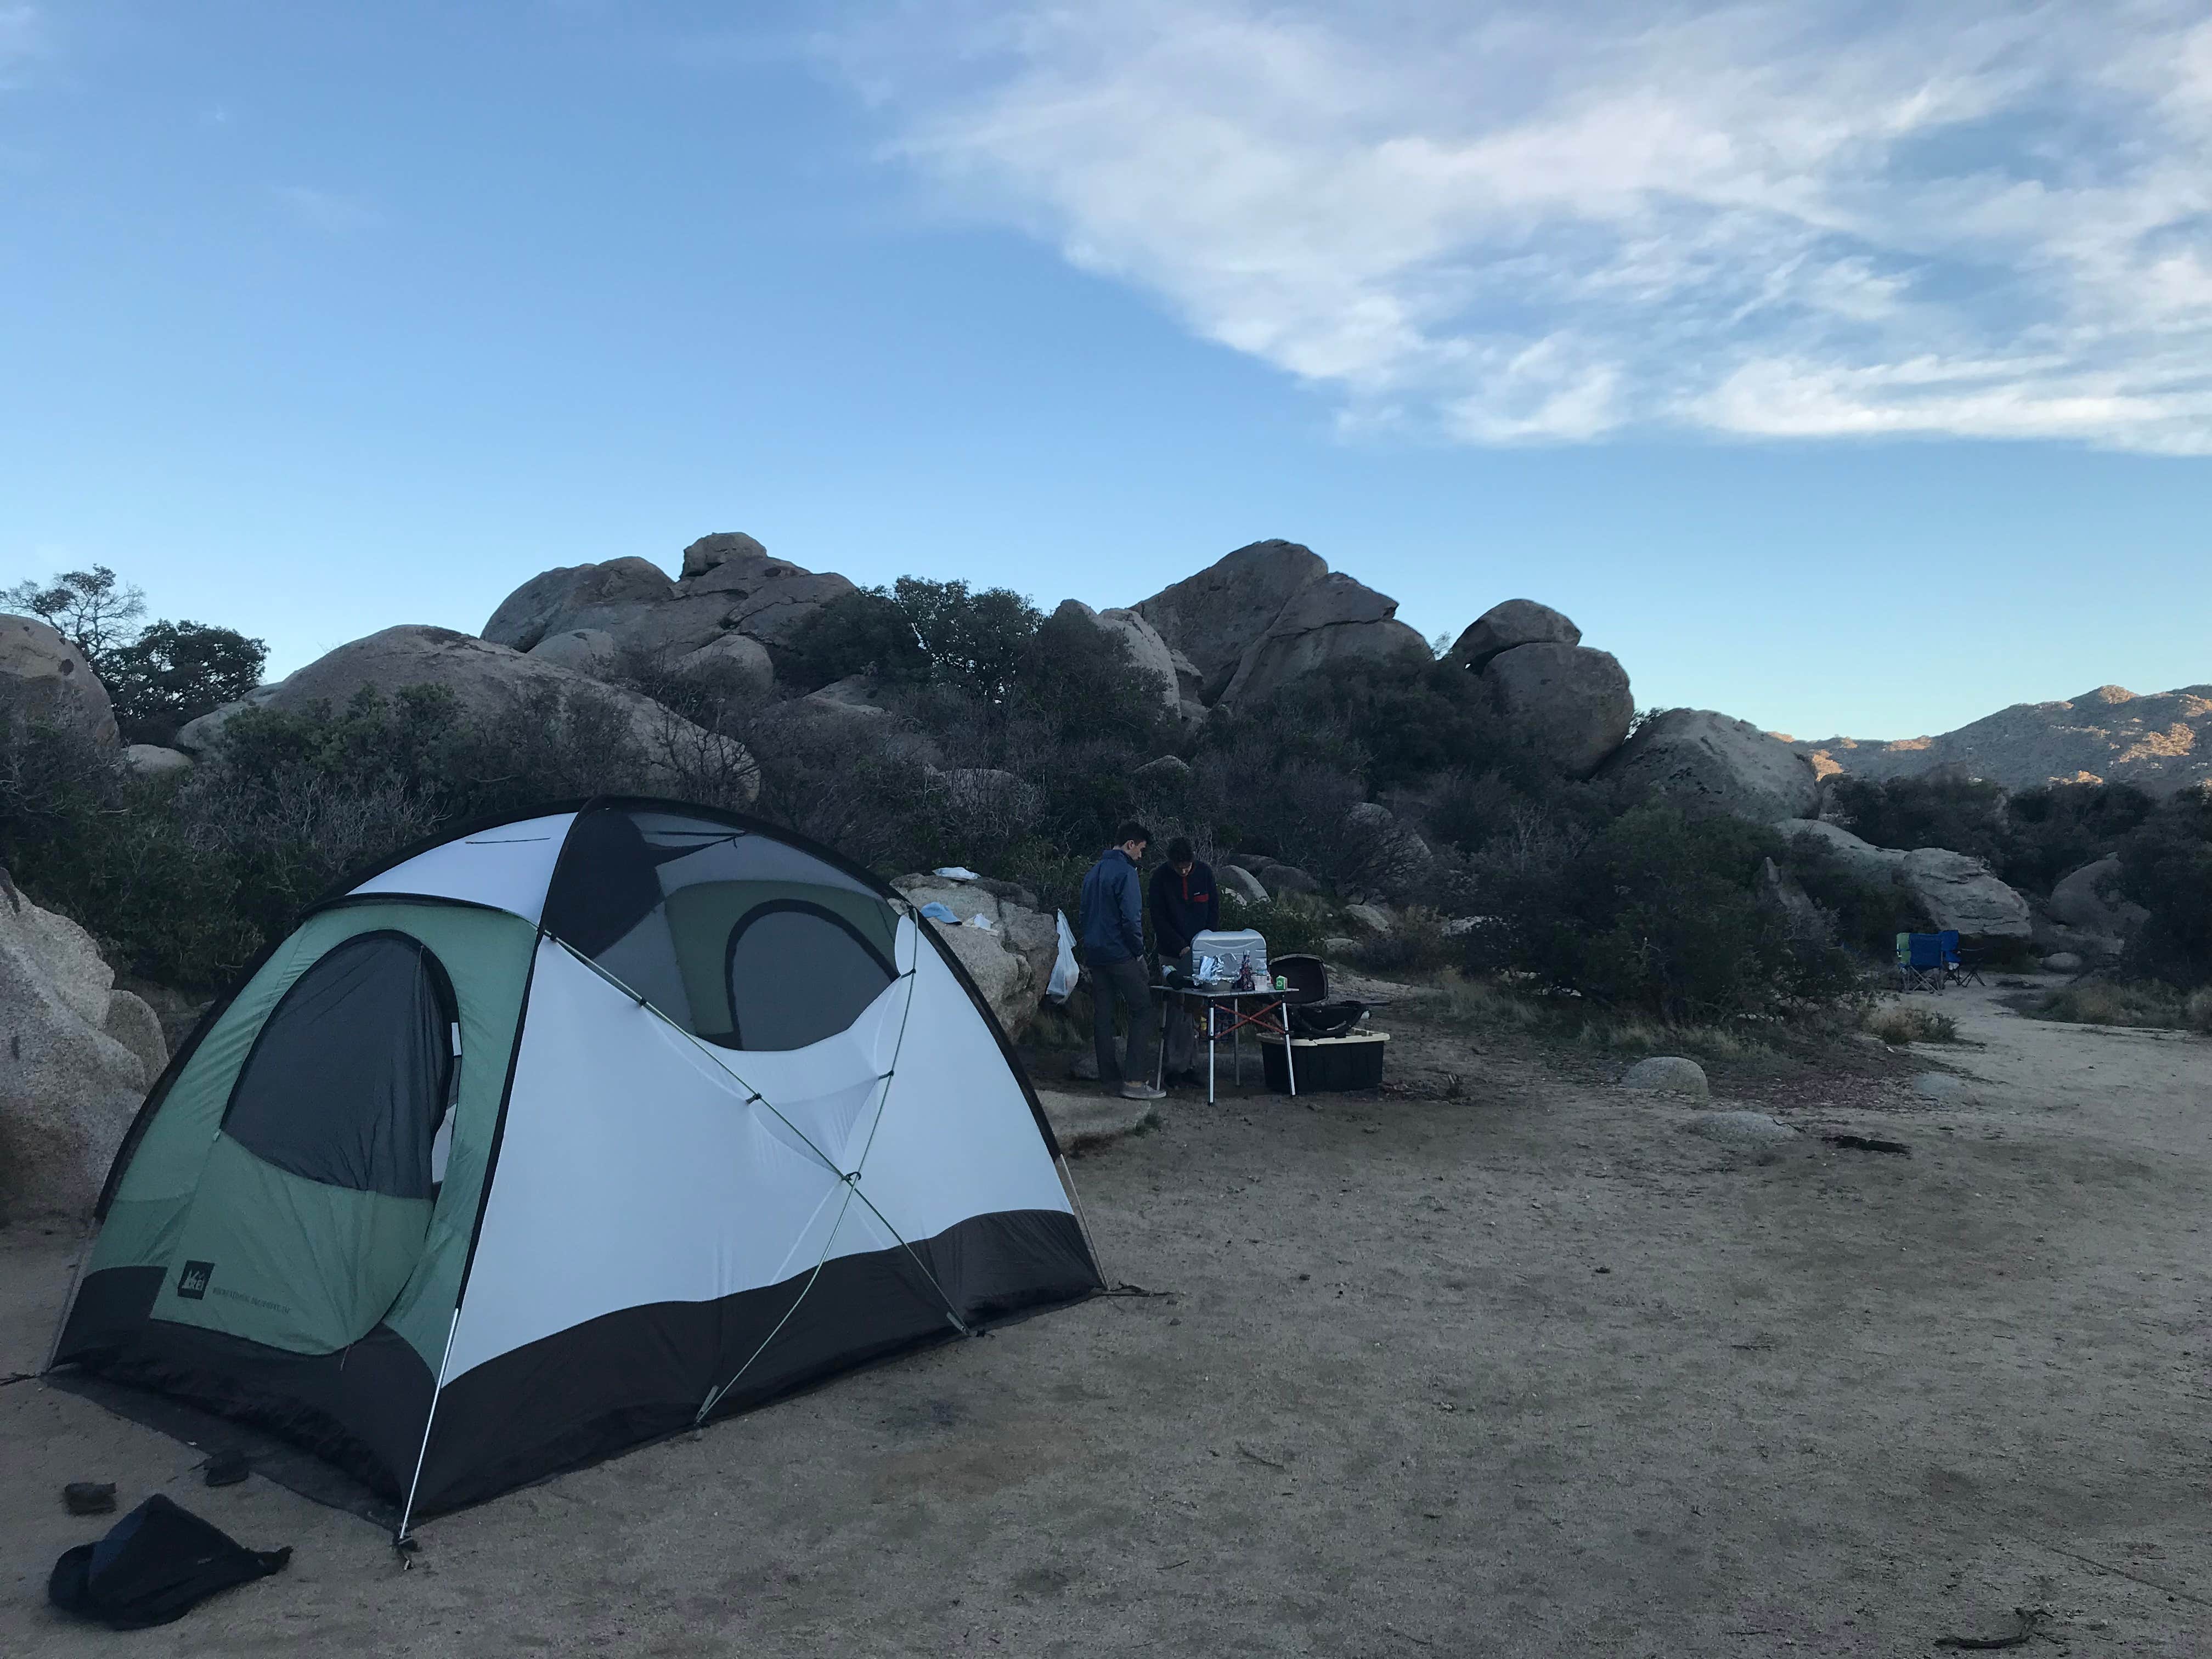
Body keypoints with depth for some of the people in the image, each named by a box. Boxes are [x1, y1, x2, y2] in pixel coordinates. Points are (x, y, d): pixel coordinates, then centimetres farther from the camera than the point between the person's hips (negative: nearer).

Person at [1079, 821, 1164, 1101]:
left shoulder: (1093, 872, 16)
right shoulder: (1125, 872, -13)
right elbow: (1131, 917, -19)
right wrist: (1139, 949, -8)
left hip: (1094, 954, 9)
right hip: (1121, 954, -9)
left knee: (1102, 1014, 12)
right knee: (1144, 1010, -6)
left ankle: (1108, 1072, 18)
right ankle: (1135, 1080, -13)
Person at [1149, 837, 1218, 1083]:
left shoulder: (1205, 873, -1)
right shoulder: (1161, 877, -7)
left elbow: (1214, 910, 7)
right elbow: (1159, 919, -7)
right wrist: (1182, 948, -14)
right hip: (1173, 954, -2)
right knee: (1177, 1009, -4)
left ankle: (1190, 1064, 6)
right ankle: (1177, 1065, 0)